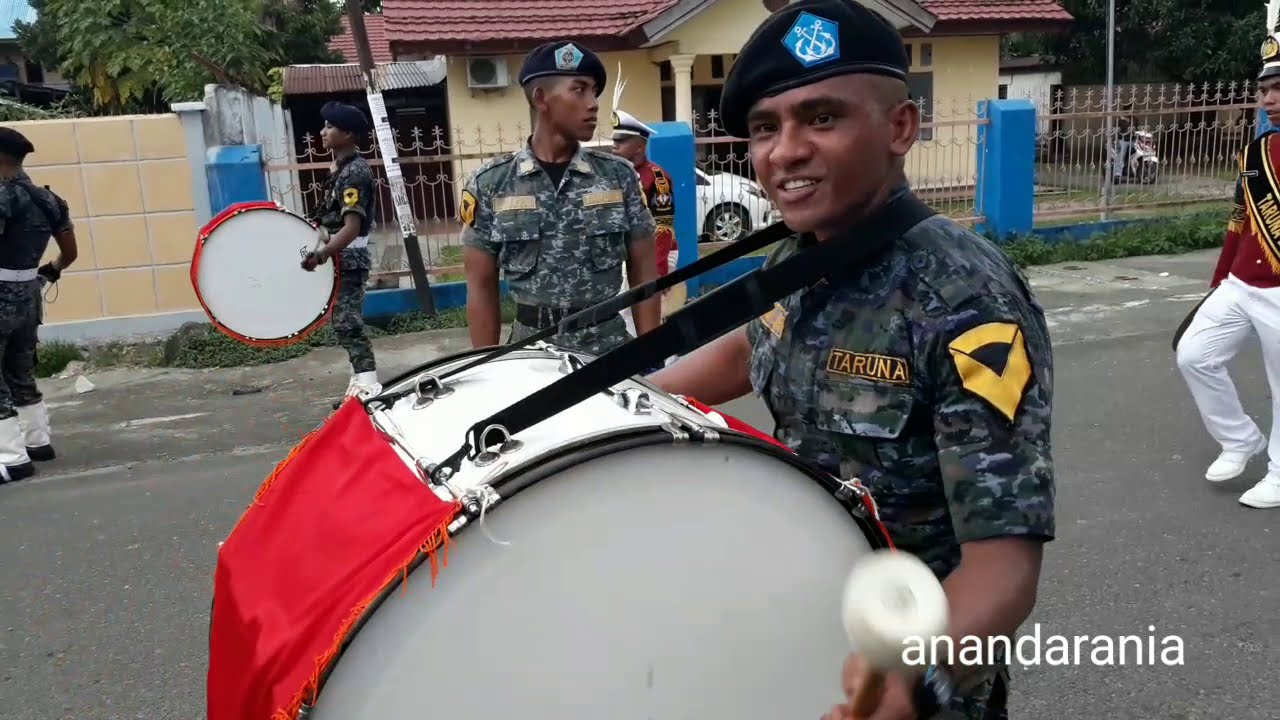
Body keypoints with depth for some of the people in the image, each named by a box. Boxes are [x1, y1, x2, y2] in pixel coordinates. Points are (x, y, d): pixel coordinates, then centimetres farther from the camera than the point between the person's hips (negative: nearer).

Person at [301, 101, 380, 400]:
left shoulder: (355, 173, -18)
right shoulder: (342, 168, 12)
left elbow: (352, 227, -27)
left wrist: (323, 254, -37)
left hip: (349, 259, -10)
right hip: (341, 257, 10)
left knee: (347, 322, -10)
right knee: (346, 321, 14)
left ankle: (368, 384, -9)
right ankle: (362, 379, 22)